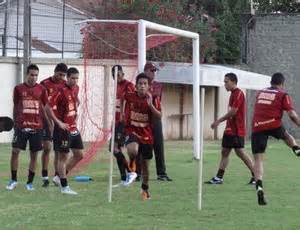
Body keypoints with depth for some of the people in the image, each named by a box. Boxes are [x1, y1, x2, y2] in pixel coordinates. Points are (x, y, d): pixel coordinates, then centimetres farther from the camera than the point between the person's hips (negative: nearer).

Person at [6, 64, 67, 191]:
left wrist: (58, 122, 5)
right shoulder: (18, 89, 3)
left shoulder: (41, 90, 5)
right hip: (21, 126, -1)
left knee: (34, 155, 3)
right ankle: (13, 180, 9)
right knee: (15, 151, -5)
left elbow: (47, 107, 9)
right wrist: (15, 123, 11)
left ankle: (30, 182, 13)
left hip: (37, 127, 1)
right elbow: (15, 107, 11)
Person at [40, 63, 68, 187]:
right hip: (47, 119, -4)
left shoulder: (64, 84, 5)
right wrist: (49, 122, -15)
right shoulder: (44, 84, -7)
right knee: (46, 147, -4)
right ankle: (44, 177, 1)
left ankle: (57, 176, 10)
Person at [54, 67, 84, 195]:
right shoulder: (62, 91, -18)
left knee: (79, 155, 11)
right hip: (63, 128, -8)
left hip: (73, 127, 8)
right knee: (63, 156, -1)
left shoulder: (76, 88, 7)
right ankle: (64, 186, 5)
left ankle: (61, 176, 24)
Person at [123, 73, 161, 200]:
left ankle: (145, 188, 30)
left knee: (145, 163, 10)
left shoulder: (153, 99, -4)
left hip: (146, 134, 2)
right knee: (133, 150, -35)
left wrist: (150, 104, -24)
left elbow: (159, 116, -14)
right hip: (132, 131, -2)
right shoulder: (129, 97, -5)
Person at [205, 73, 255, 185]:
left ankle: (255, 175, -2)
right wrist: (219, 121, 16)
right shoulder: (233, 94, 16)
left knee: (240, 152, -8)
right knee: (224, 152, 9)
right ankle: (218, 178, 11)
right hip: (230, 129, 10)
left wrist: (219, 121, -12)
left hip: (236, 130, -10)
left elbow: (233, 111, -19)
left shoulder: (238, 94, -14)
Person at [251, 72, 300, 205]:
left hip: (257, 127, 2)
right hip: (274, 125, -2)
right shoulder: (283, 95, 6)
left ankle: (259, 187, -16)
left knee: (258, 159, 0)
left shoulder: (260, 93, 20)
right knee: (286, 136, 33)